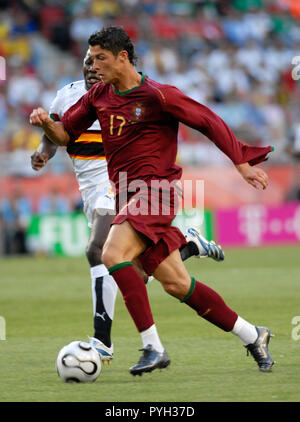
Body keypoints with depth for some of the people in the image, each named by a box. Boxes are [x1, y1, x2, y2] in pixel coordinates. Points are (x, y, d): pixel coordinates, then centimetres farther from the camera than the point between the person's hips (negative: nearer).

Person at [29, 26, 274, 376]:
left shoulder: (157, 95, -10)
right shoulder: (99, 95, 10)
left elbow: (210, 123, -5)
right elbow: (66, 134, 15)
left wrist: (242, 165, -6)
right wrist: (46, 124, -8)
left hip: (154, 188, -7)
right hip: (128, 196, 7)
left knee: (113, 255, -26)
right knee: (176, 284, 7)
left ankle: (154, 348, -24)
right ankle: (251, 335, 20)